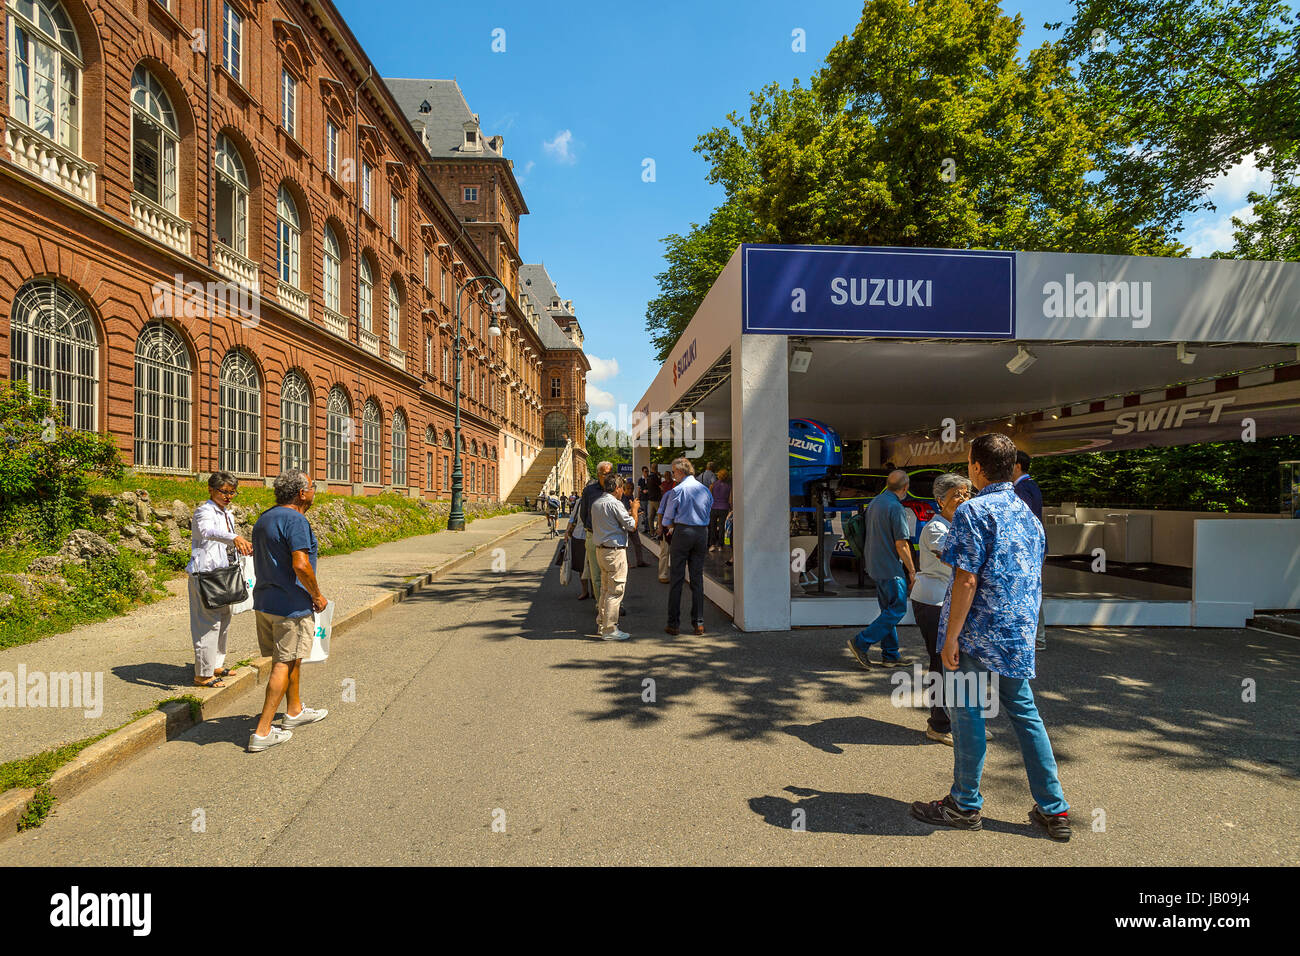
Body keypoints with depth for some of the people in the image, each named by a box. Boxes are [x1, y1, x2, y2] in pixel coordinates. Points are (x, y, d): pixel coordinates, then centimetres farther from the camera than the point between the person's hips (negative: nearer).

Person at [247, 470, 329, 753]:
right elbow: (300, 564, -27)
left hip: (264, 600, 9)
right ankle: (262, 732, 3)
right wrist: (317, 595, -12)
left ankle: (295, 711, 36)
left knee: (289, 658, 21)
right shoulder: (295, 519, -19)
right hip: (291, 605, -9)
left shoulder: (264, 518, 12)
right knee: (285, 664, -1)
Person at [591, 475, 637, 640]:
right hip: (615, 550, -9)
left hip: (600, 549, 9)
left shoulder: (595, 503, 12)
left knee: (605, 589, 18)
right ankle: (610, 630, -2)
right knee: (615, 591, -4)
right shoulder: (615, 503, -15)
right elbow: (632, 526, -13)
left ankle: (601, 624, 25)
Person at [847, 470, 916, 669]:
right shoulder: (896, 508, -17)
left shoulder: (874, 503, 11)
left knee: (888, 610, 13)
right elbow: (901, 544, -18)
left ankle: (890, 655, 17)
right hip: (891, 569, -9)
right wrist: (912, 571, -8)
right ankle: (861, 642, -5)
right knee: (897, 609, -2)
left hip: (876, 566, 9)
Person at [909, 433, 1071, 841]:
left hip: (979, 633, -8)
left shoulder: (973, 511, -16)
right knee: (1025, 714, 16)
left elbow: (967, 581, -20)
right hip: (1019, 634, 8)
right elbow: (1034, 577, 16)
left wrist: (951, 637, -16)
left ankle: (965, 806, 18)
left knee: (967, 715, 5)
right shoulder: (1027, 512, 9)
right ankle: (1053, 809, 24)